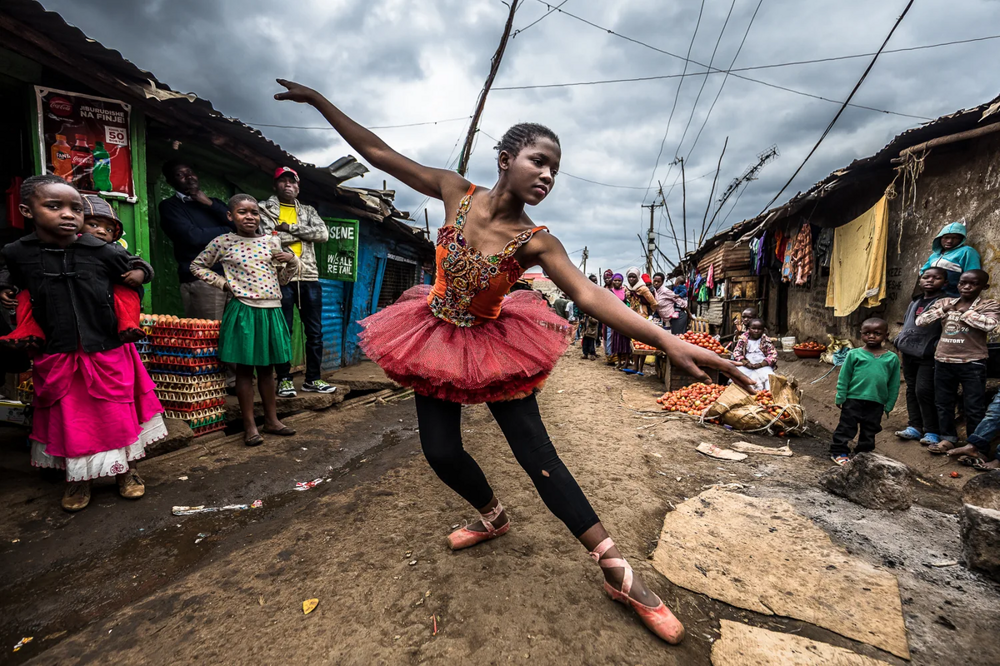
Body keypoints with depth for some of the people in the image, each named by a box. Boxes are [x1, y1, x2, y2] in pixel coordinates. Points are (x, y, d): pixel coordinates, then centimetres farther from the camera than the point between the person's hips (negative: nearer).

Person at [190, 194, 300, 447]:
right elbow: (197, 266, 10)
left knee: (267, 368, 12)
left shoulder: (269, 243, 8)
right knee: (245, 369, 4)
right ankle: (249, 426, 13)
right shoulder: (223, 242, 0)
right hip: (243, 310, -3)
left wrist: (292, 261, 0)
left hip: (271, 311, 4)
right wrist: (223, 283, -2)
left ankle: (271, 420, 22)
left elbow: (281, 279, 18)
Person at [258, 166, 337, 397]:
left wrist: (290, 227, -7)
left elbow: (323, 234, -1)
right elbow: (267, 238, -9)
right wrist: (303, 232, -3)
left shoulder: (308, 211, 18)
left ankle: (313, 379, 13)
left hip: (309, 277, 4)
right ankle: (284, 379, 11)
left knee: (315, 331, 4)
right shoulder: (265, 208, 8)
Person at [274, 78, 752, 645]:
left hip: (494, 345, -2)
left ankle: (619, 573, 7)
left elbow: (589, 294, -31)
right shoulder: (457, 192, -10)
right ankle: (494, 518, 36)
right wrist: (319, 100, 3)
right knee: (441, 452, 4)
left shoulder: (536, 241, -18)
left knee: (537, 452, -6)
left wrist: (670, 341, -43)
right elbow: (379, 153, -1)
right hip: (437, 340, 3)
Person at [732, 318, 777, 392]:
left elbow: (773, 355, -3)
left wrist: (760, 365, -16)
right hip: (746, 366, 1)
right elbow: (736, 352, 0)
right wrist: (746, 363, -16)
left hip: (762, 366, 0)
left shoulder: (766, 341, 4)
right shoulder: (743, 339, 6)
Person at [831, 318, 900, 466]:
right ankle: (839, 452, 14)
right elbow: (843, 378, -2)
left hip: (876, 403, 3)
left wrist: (889, 405, 5)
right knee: (846, 427, 4)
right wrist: (840, 398, -5)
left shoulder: (892, 358, 2)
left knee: (870, 430, 15)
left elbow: (894, 385, 7)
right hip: (853, 399, -2)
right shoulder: (854, 354, -5)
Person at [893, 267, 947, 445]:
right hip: (909, 353, 7)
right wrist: (900, 343, 15)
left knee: (924, 391, -8)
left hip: (928, 356, -7)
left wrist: (936, 347, -18)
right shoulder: (915, 302, 15)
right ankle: (914, 426, 19)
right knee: (911, 390, 11)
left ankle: (931, 431, 5)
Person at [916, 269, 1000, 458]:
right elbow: (920, 321, 2)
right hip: (943, 361, 4)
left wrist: (965, 312, -11)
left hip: (972, 363, -4)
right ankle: (948, 438, 25)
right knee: (943, 402, 12)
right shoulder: (944, 302, 7)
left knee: (974, 406, 4)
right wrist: (943, 310, -7)